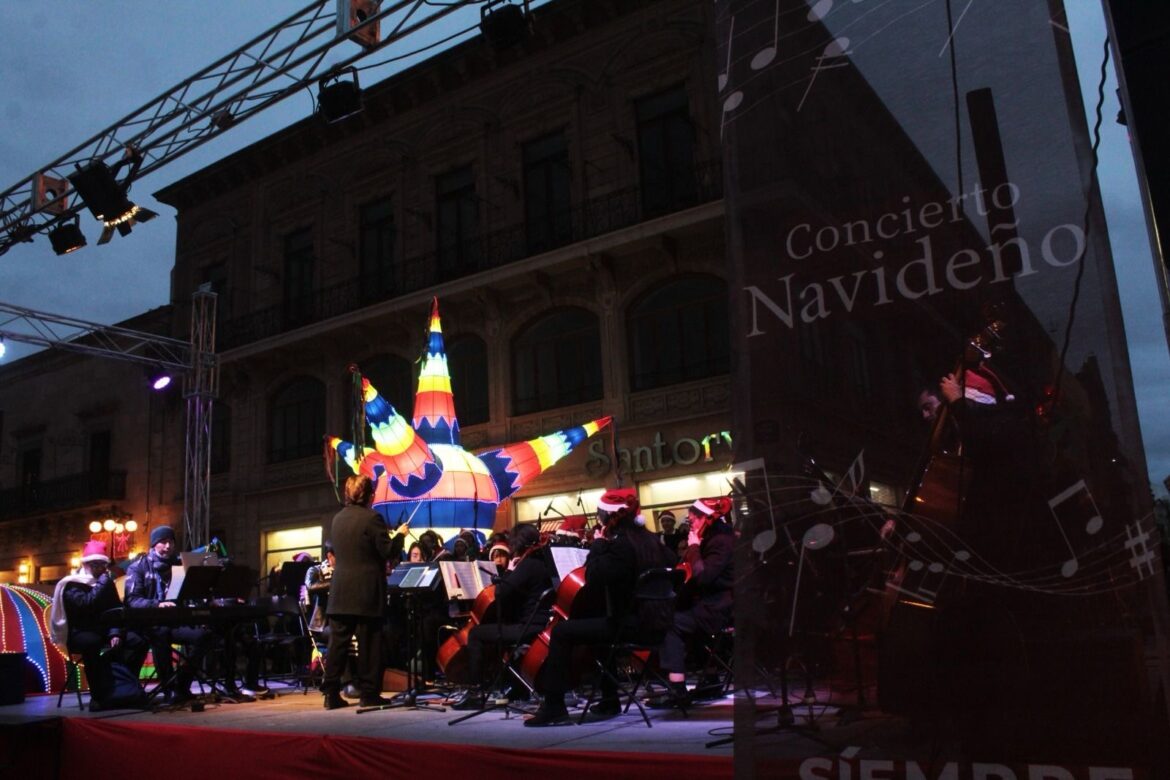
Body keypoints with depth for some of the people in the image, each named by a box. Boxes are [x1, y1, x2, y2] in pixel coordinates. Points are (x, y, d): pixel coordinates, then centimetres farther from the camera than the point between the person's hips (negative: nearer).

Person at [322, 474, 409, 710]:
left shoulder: (337, 519, 10)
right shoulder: (372, 518, -12)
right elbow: (388, 551, -13)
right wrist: (400, 535, 5)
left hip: (341, 592, 6)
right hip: (366, 592, -6)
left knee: (337, 643, 6)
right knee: (369, 643, 2)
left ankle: (331, 693, 7)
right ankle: (370, 693, 7)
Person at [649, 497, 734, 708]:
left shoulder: (721, 541, -15)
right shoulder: (713, 538, 15)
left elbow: (703, 576, -25)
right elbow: (699, 574, 19)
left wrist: (694, 547, -16)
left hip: (717, 609, -10)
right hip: (709, 604, 10)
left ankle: (677, 690, -16)